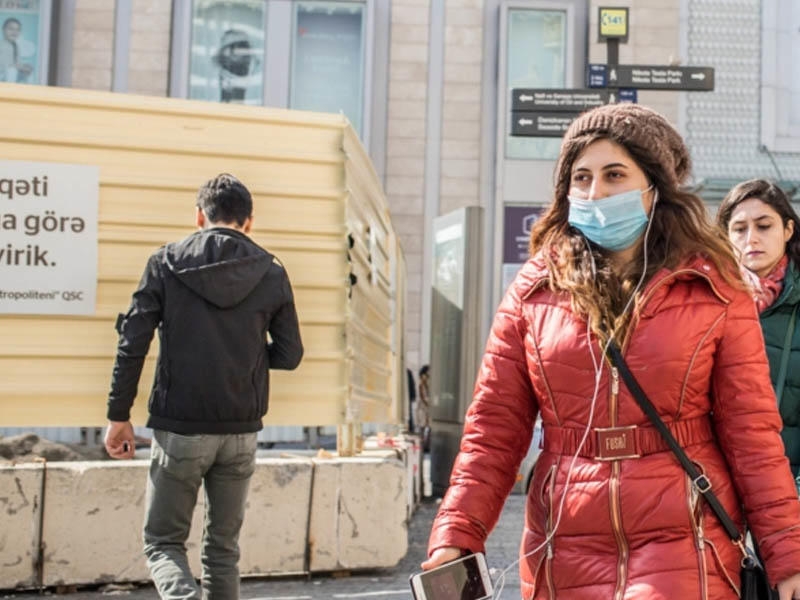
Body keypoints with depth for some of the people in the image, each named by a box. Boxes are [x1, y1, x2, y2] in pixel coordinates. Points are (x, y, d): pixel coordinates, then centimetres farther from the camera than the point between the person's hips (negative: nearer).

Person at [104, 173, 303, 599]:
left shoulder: (166, 262, -2)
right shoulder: (271, 272, 2)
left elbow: (132, 344, -5)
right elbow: (289, 355, 4)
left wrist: (118, 415, 2)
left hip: (180, 429, -2)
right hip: (241, 432, 2)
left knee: (163, 541, 8)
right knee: (223, 546, 15)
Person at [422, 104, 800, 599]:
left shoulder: (714, 291, 0)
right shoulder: (533, 293, 3)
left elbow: (751, 432, 0)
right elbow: (493, 431, 2)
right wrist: (455, 538, -7)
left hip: (683, 551, -2)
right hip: (565, 555, 2)